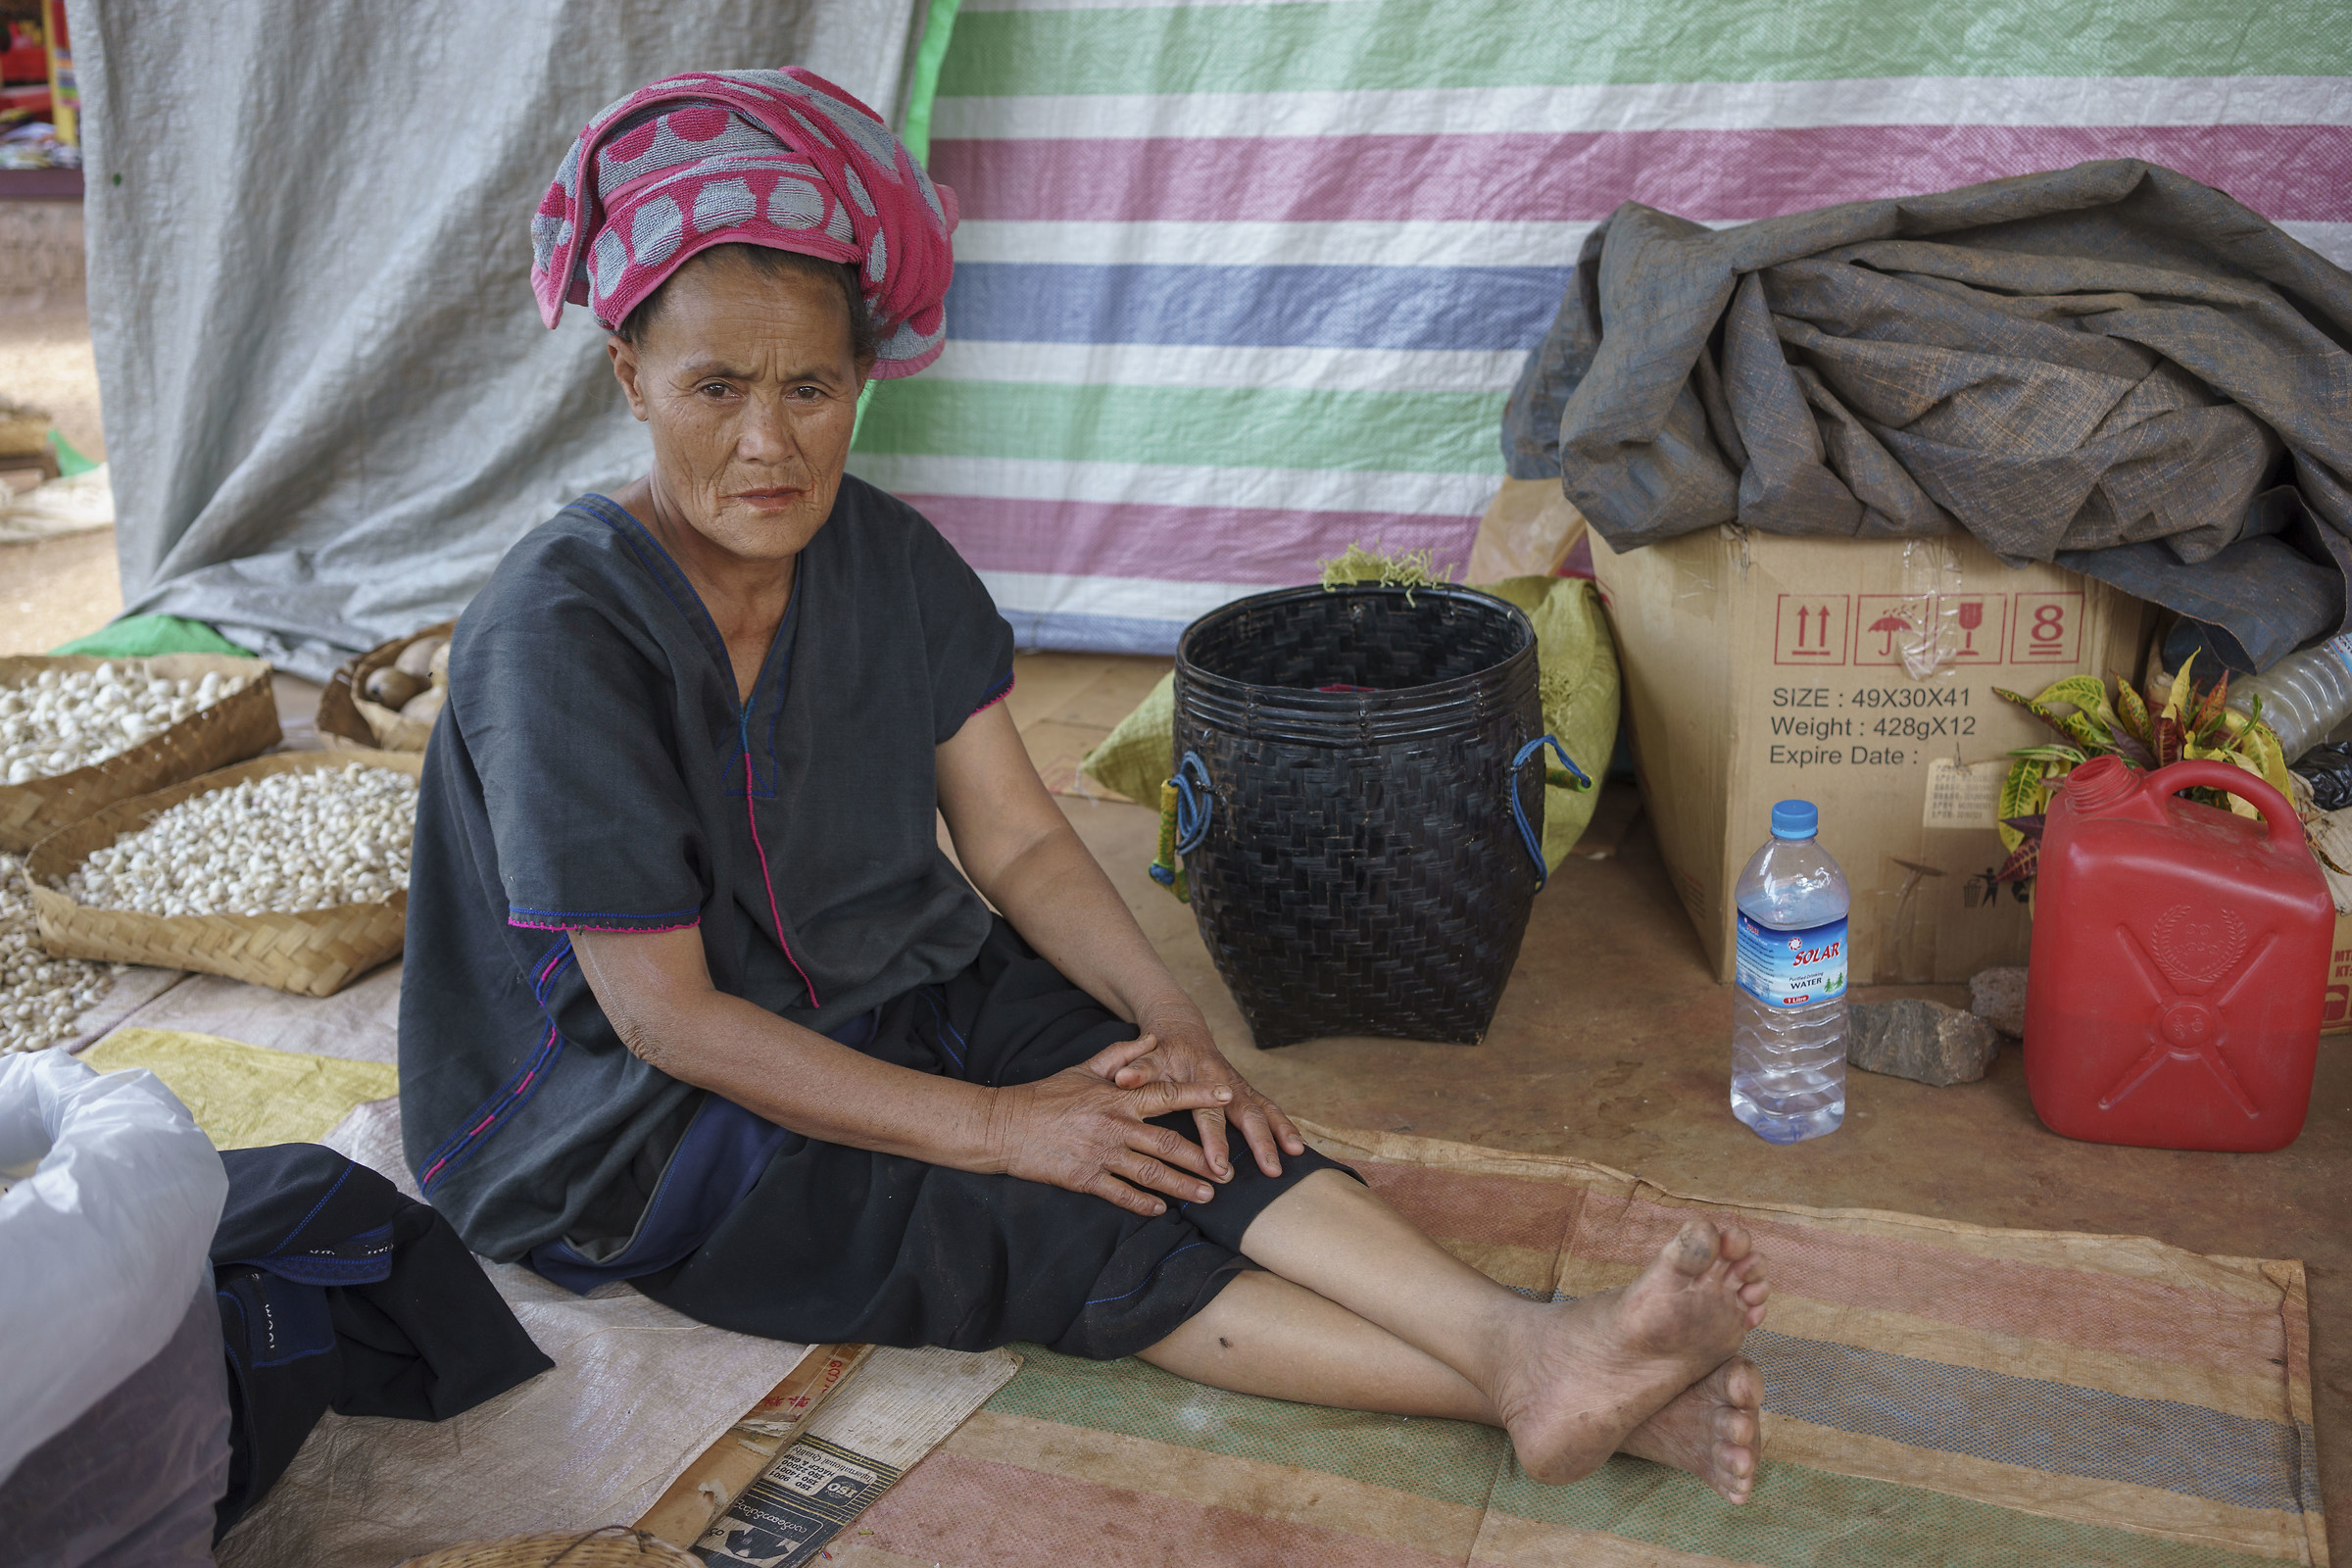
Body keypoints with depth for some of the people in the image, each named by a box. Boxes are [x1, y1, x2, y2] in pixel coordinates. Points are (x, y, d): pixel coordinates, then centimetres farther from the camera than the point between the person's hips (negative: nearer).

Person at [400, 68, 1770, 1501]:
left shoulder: (885, 561, -4)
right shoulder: (560, 632, -23)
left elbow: (1019, 841, 0)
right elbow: (665, 1012, -23)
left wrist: (1168, 1012, -19)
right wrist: (993, 1125, -24)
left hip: (892, 1000, 5)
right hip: (636, 1117, -5)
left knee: (1173, 1125, -22)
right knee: (1039, 1227, -25)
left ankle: (1528, 1347, -35)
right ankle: (1511, 1386, -32)